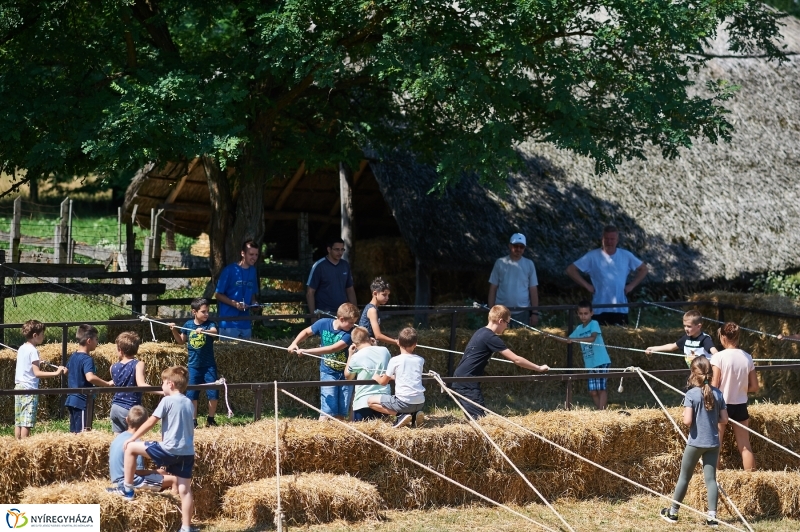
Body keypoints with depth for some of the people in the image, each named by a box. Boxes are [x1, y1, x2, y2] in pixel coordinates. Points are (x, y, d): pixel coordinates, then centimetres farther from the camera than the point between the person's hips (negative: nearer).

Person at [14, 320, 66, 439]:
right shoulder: (33, 350, -12)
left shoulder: (22, 349, 12)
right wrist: (56, 373, -21)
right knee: (27, 423, -9)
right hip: (29, 389, -9)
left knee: (18, 422, 9)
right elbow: (37, 373, -18)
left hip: (18, 387, 9)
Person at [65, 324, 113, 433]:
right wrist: (107, 383, -28)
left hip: (72, 399, 9)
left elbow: (66, 371, 28)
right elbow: (90, 377, -35)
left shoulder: (73, 356, 9)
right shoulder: (87, 359, -18)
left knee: (74, 432, 14)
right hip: (82, 402, -9)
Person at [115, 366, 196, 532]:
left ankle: (127, 489, 12)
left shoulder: (167, 401, -6)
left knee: (131, 448, 6)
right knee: (184, 489, 7)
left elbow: (150, 422, -6)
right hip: (187, 453, 7)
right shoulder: (188, 402, 16)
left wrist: (132, 438, 3)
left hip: (170, 450, -7)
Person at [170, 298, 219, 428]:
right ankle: (193, 421, 13)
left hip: (209, 365, -2)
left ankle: (211, 419, 17)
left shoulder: (209, 324, -8)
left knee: (213, 394, -1)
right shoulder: (188, 325, 2)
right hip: (193, 365, 2)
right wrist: (174, 331, -1)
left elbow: (214, 331, -32)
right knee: (192, 394, 3)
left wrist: (203, 331, -52)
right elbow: (181, 341, 16)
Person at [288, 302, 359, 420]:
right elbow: (306, 332, 11)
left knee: (342, 411, 5)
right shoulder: (323, 323, -9)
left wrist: (306, 351, -28)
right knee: (328, 409, -12)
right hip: (328, 372, -1)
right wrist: (294, 344, -6)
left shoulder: (350, 332, -17)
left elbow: (333, 349, -26)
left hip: (345, 373, 1)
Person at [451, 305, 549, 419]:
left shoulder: (481, 332, 13)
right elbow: (516, 360, -13)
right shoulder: (490, 338, -14)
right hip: (466, 384, -10)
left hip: (460, 379, 10)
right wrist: (539, 368, -4)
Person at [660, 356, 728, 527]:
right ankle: (712, 516, -3)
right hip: (713, 442, 3)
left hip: (695, 442, -3)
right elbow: (724, 420, 2)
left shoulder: (692, 394, -13)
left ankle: (673, 512, 21)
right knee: (710, 478, 4)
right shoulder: (717, 393, -1)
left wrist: (684, 416, 3)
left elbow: (687, 421, -19)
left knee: (684, 477, 10)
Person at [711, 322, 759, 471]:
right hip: (740, 406, 4)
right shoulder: (747, 358, -2)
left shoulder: (719, 357, -14)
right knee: (745, 447, 10)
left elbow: (714, 386, -14)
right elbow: (754, 387, 3)